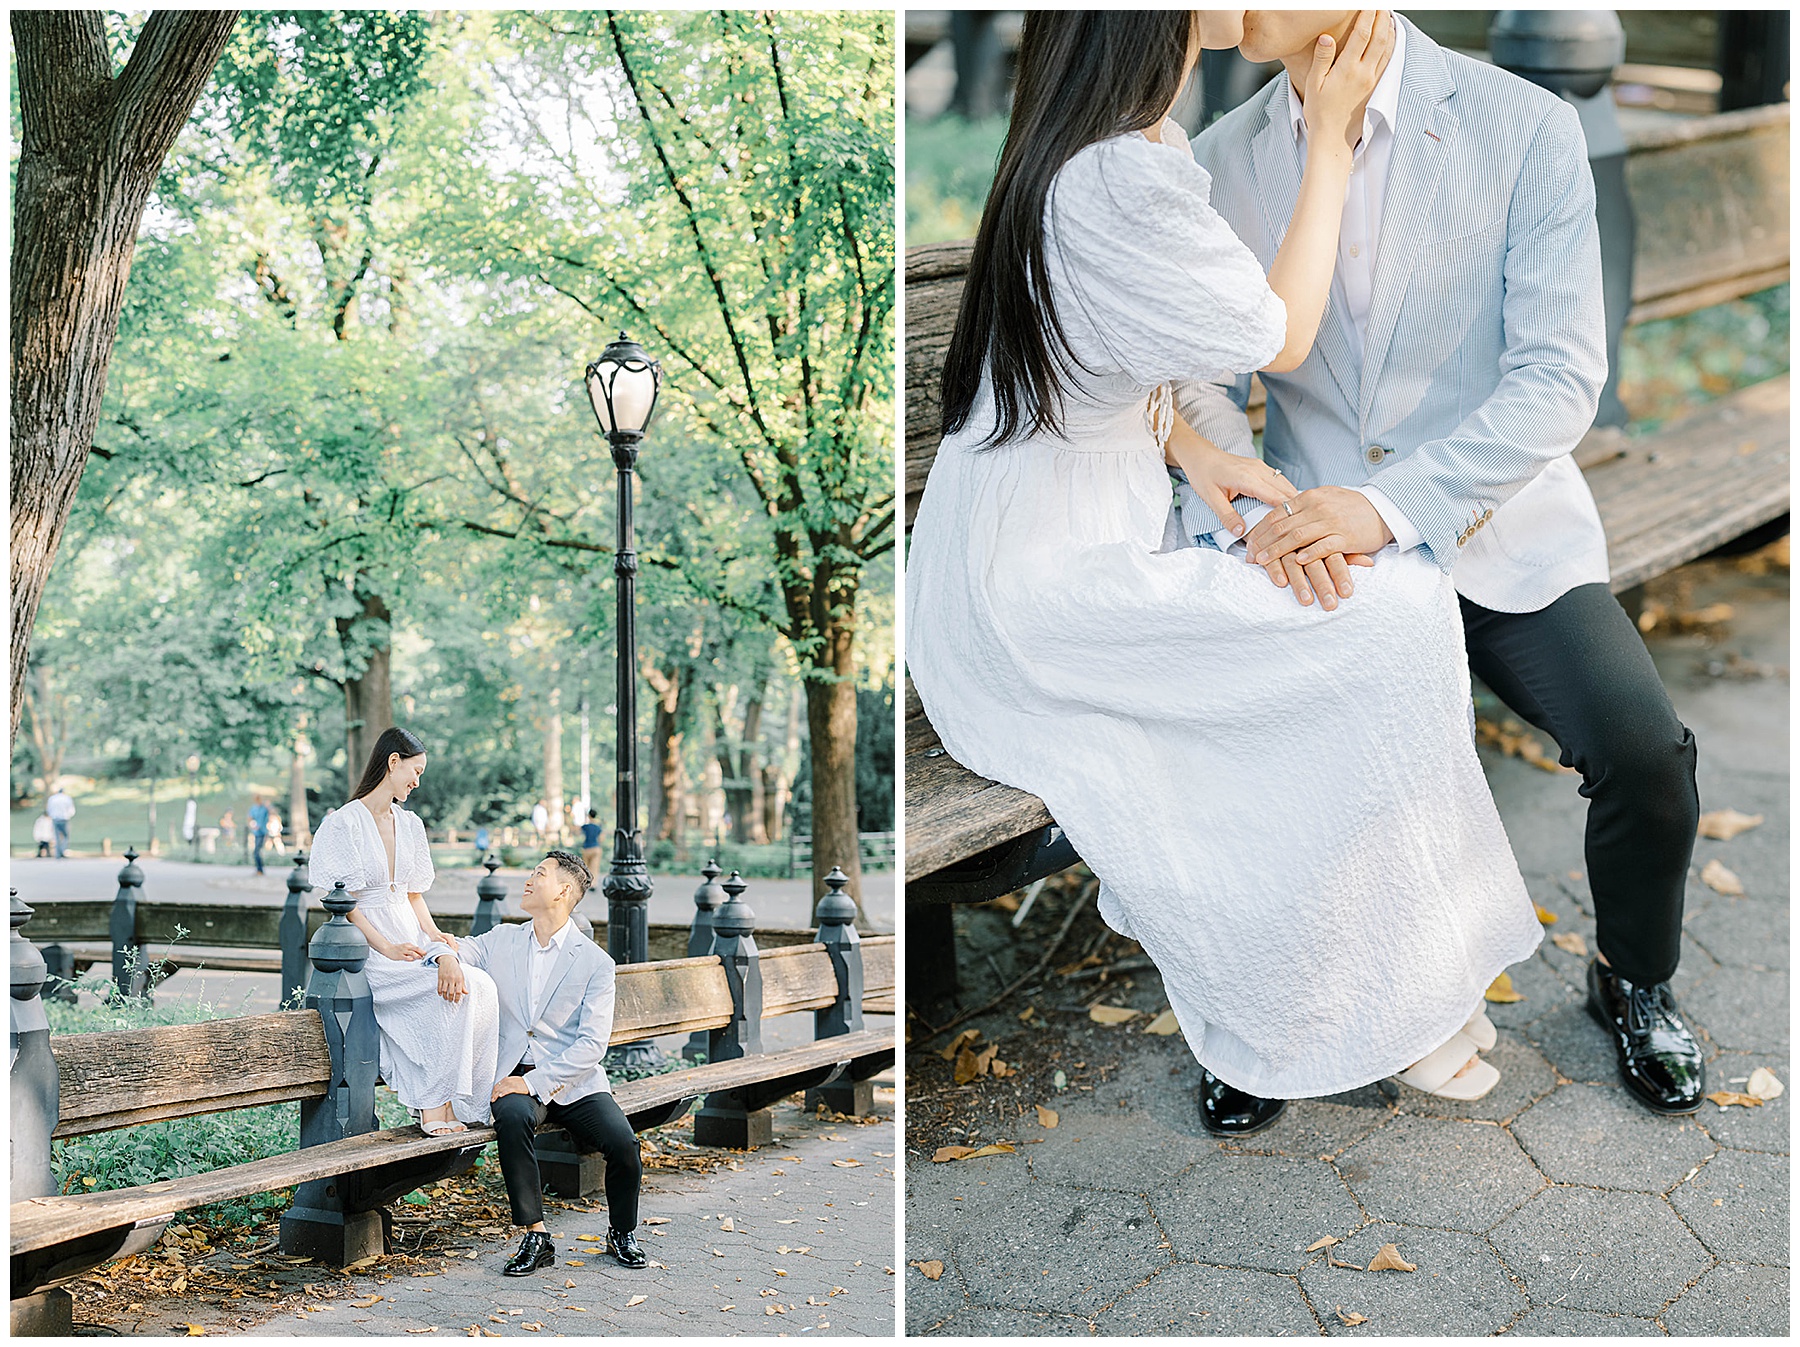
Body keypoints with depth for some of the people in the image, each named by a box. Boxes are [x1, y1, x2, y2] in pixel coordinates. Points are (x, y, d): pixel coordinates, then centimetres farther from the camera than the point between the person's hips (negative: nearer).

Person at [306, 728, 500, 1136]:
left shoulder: (409, 824, 19)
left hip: (412, 940, 6)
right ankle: (433, 1106, -24)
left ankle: (448, 1103, -24)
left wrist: (433, 933, 1)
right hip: (369, 950, -6)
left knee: (479, 984, -25)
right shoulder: (344, 823, -3)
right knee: (455, 989, -30)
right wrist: (388, 948, -17)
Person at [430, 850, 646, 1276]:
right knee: (512, 1117, -34)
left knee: (623, 1144, -24)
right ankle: (535, 1237, -20)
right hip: (516, 1081, 1)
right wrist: (447, 957, -13)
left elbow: (592, 1043, -8)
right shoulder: (502, 941, 12)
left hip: (574, 1081, -1)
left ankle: (622, 1234, 7)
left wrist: (535, 1081, -19)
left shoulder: (595, 962, -1)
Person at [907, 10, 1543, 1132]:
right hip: (1044, 587, -10)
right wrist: (1331, 141, -5)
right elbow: (1281, 339, -13)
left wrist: (1194, 452, -3)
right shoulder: (1118, 178, -26)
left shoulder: (1119, 139, 7)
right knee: (1393, 620, -12)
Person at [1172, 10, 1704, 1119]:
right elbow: (1197, 377, 1)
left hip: (1500, 531, -1)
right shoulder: (1222, 162, 1)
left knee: (1644, 754, -21)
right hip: (1319, 537, 2)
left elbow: (1562, 374, -14)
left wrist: (1395, 504, -29)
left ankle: (1635, 983, 14)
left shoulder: (1525, 127, -9)